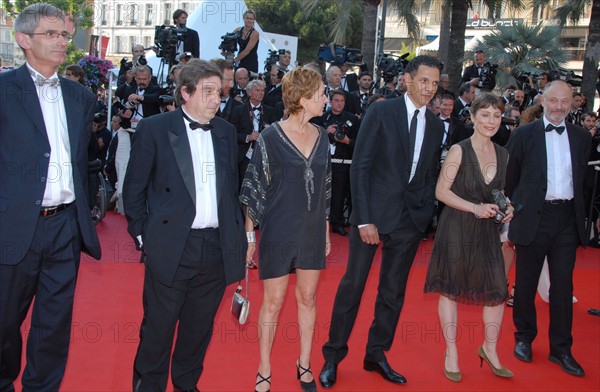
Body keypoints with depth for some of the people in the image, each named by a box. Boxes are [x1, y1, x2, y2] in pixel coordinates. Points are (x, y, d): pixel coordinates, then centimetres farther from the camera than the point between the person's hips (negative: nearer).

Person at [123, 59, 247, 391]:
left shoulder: (226, 132, 9)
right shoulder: (154, 129, -4)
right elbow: (134, 189, 0)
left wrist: (237, 232, 10)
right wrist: (142, 235, -4)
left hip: (217, 248, 4)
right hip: (172, 248, -4)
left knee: (200, 326, 17)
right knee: (158, 327, 7)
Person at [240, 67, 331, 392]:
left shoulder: (321, 137, 5)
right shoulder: (271, 137, -10)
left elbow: (324, 188, 12)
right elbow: (254, 188, -7)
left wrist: (326, 231, 13)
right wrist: (249, 234, -8)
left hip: (312, 231, 5)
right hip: (278, 231, -5)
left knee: (308, 298, 13)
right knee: (273, 301, 4)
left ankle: (304, 365, 29)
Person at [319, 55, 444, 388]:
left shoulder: (436, 126, 10)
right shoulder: (381, 112, -5)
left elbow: (431, 175, 14)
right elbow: (360, 167, -9)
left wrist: (426, 212, -2)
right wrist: (364, 219, -14)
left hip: (411, 217, 5)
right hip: (374, 211, -4)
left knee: (393, 291, 12)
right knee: (352, 285, 2)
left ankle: (376, 354, 27)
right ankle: (333, 355, 18)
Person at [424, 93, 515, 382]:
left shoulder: (503, 154, 8)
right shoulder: (459, 151, -9)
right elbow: (441, 191, -11)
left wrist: (506, 209, -1)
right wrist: (475, 208, -20)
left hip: (487, 231, 5)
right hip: (457, 229, -5)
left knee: (498, 290, 2)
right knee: (450, 290, 4)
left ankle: (490, 348, 25)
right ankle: (451, 352, 20)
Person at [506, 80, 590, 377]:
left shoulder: (581, 137, 9)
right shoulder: (524, 135, -1)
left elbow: (581, 178, 13)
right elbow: (510, 178, 3)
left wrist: (579, 213, 9)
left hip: (567, 218, 2)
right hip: (533, 217, -2)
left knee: (563, 284, 6)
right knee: (525, 283, 8)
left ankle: (561, 349, 18)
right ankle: (524, 338, 27)